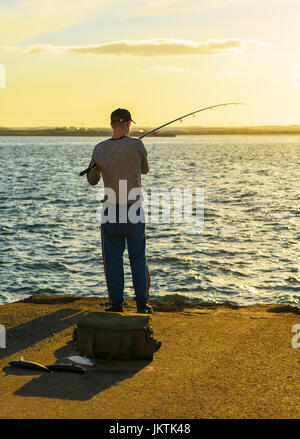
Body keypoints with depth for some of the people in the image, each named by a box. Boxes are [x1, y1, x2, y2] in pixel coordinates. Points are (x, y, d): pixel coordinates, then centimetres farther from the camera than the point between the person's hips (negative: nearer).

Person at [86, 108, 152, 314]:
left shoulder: (99, 149, -2)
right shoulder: (136, 145, -9)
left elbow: (92, 180, 10)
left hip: (111, 211, 1)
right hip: (134, 210, -1)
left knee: (113, 258, 8)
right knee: (138, 258, 10)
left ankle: (116, 303, 8)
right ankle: (142, 303, 13)